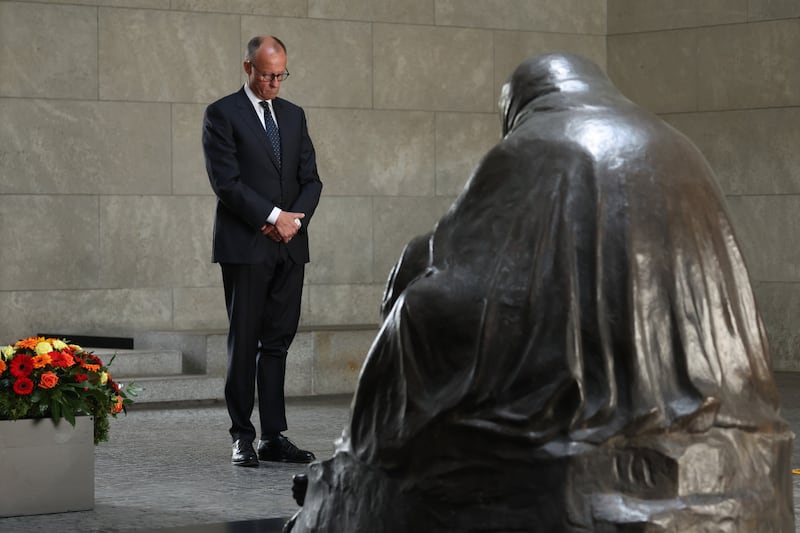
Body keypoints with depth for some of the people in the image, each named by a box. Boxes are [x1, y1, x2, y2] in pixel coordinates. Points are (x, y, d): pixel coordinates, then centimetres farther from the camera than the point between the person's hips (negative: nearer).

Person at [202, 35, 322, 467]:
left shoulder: (294, 115, 15)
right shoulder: (222, 114, -2)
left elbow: (311, 179, 12)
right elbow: (226, 181, -11)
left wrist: (295, 219, -6)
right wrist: (273, 216, -14)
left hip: (290, 245, 5)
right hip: (245, 246, -5)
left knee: (278, 342, 5)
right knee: (244, 342, -1)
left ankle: (275, 438, 7)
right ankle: (243, 438, 4)